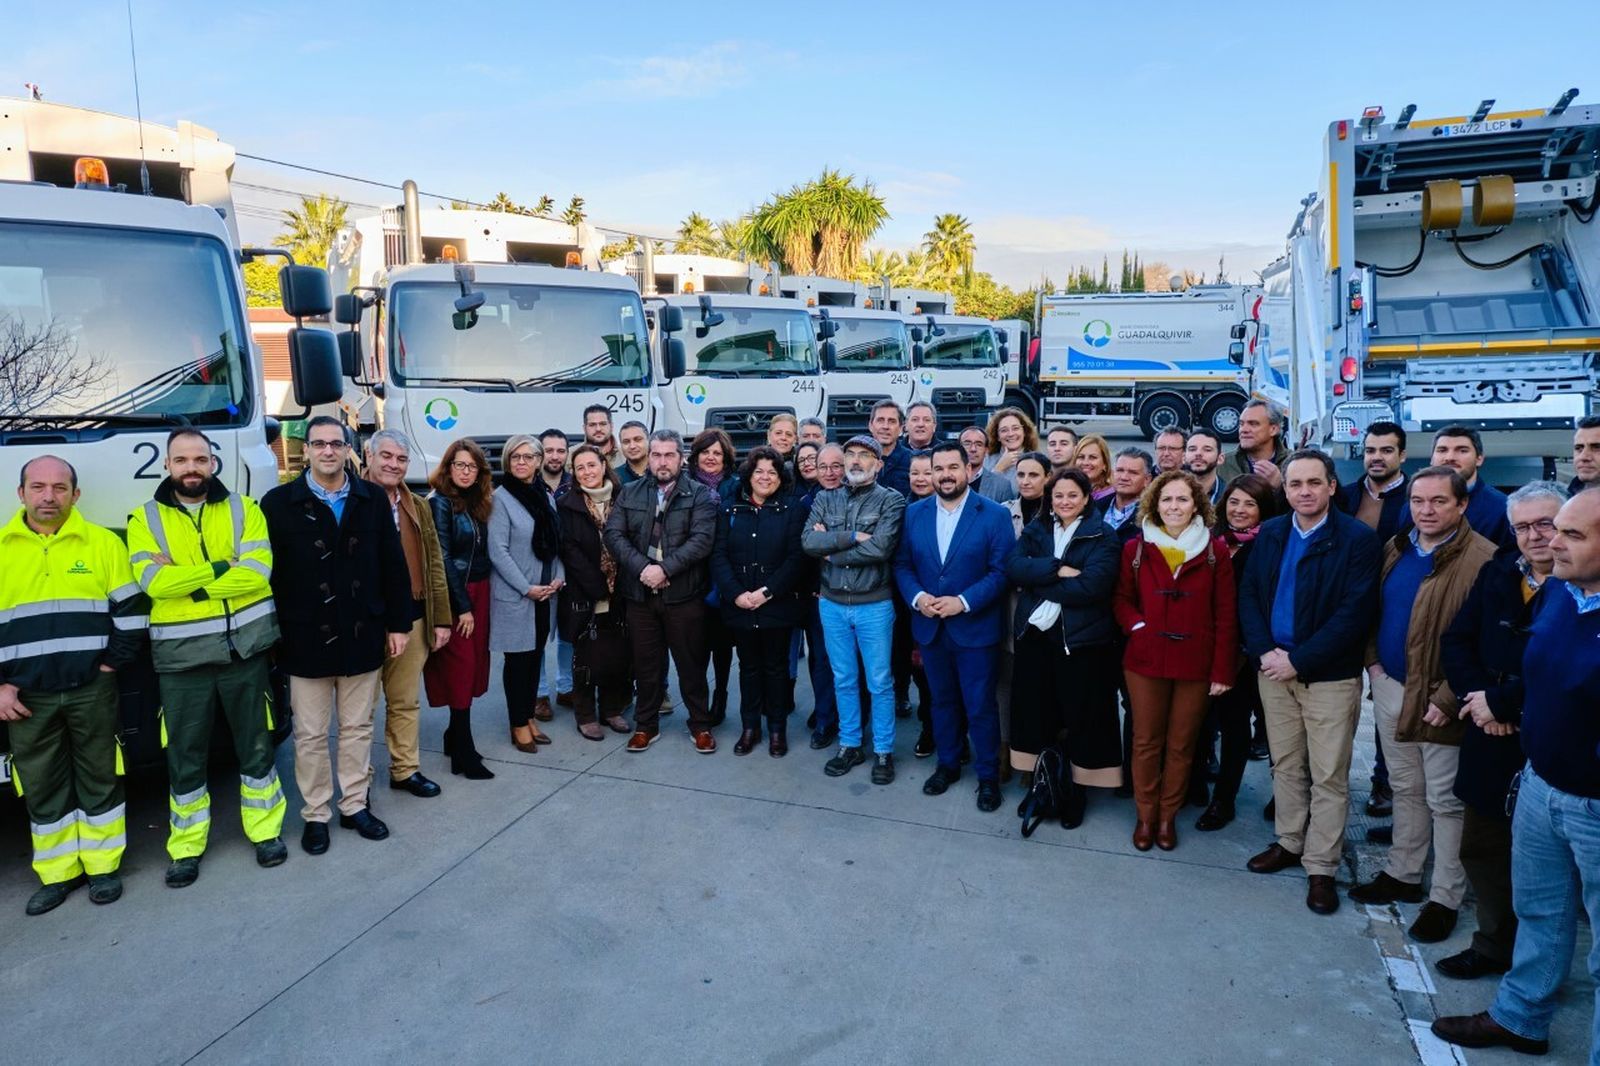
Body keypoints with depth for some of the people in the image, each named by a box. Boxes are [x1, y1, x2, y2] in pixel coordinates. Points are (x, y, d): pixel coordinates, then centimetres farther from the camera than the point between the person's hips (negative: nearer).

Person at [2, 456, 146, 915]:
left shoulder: (103, 543, 0)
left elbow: (130, 610, 1)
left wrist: (112, 665, -5)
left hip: (91, 689, -2)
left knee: (99, 778, 8)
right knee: (41, 786, 10)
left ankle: (103, 866, 20)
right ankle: (58, 873, 23)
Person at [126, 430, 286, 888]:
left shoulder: (243, 509, 2)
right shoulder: (145, 519, 3)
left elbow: (257, 574, -12)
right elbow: (154, 583, -13)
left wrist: (185, 579, -13)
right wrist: (222, 567, -13)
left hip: (244, 648, 0)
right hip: (181, 657, 0)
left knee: (256, 746, 11)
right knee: (185, 756, 10)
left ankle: (266, 831, 26)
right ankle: (186, 847, 25)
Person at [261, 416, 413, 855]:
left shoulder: (373, 499, 3)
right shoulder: (278, 503, -2)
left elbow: (393, 565, 4)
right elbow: (267, 573, -3)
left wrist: (399, 623, 2)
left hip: (363, 636, 2)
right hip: (306, 639, -1)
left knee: (357, 728, 13)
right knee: (311, 735, 9)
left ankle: (355, 805, 27)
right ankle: (315, 815, 23)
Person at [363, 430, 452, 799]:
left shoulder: (419, 506, 12)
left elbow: (434, 565, 12)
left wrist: (442, 619, 8)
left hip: (412, 617, 5)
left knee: (406, 701, 14)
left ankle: (405, 769, 26)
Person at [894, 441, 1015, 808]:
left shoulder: (995, 514, -8)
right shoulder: (914, 513, 4)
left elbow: (1001, 570, -11)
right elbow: (902, 565, 5)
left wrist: (963, 602, -20)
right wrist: (917, 597, -13)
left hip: (976, 628, -3)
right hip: (930, 626, 4)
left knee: (980, 707, 6)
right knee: (942, 701, 18)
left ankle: (988, 776, 23)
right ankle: (947, 764, 35)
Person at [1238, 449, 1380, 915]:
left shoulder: (1358, 539, -10)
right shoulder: (1270, 533, 5)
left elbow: (1354, 613, -16)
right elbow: (1248, 595, 5)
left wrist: (1298, 661, -17)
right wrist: (1264, 651, -9)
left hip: (1330, 675, -4)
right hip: (1274, 668, 4)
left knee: (1328, 776, 5)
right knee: (1285, 765, 16)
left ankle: (1321, 867, 17)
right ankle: (1288, 842, 32)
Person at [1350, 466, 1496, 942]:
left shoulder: (1482, 560, -16)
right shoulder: (1395, 550, 7)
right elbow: (1373, 609, 17)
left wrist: (1447, 700, -20)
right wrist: (1372, 661, 5)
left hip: (1438, 701, -7)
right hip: (1390, 688, 7)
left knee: (1444, 800, 5)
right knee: (1405, 788, 19)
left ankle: (1446, 898, 19)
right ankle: (1402, 874, 33)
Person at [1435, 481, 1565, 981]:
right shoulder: (1497, 574, 7)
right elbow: (1455, 641, 5)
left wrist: (1499, 701, -16)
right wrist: (1479, 700, -9)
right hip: (1491, 741, 6)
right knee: (1481, 849, 16)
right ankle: (1493, 945, 34)